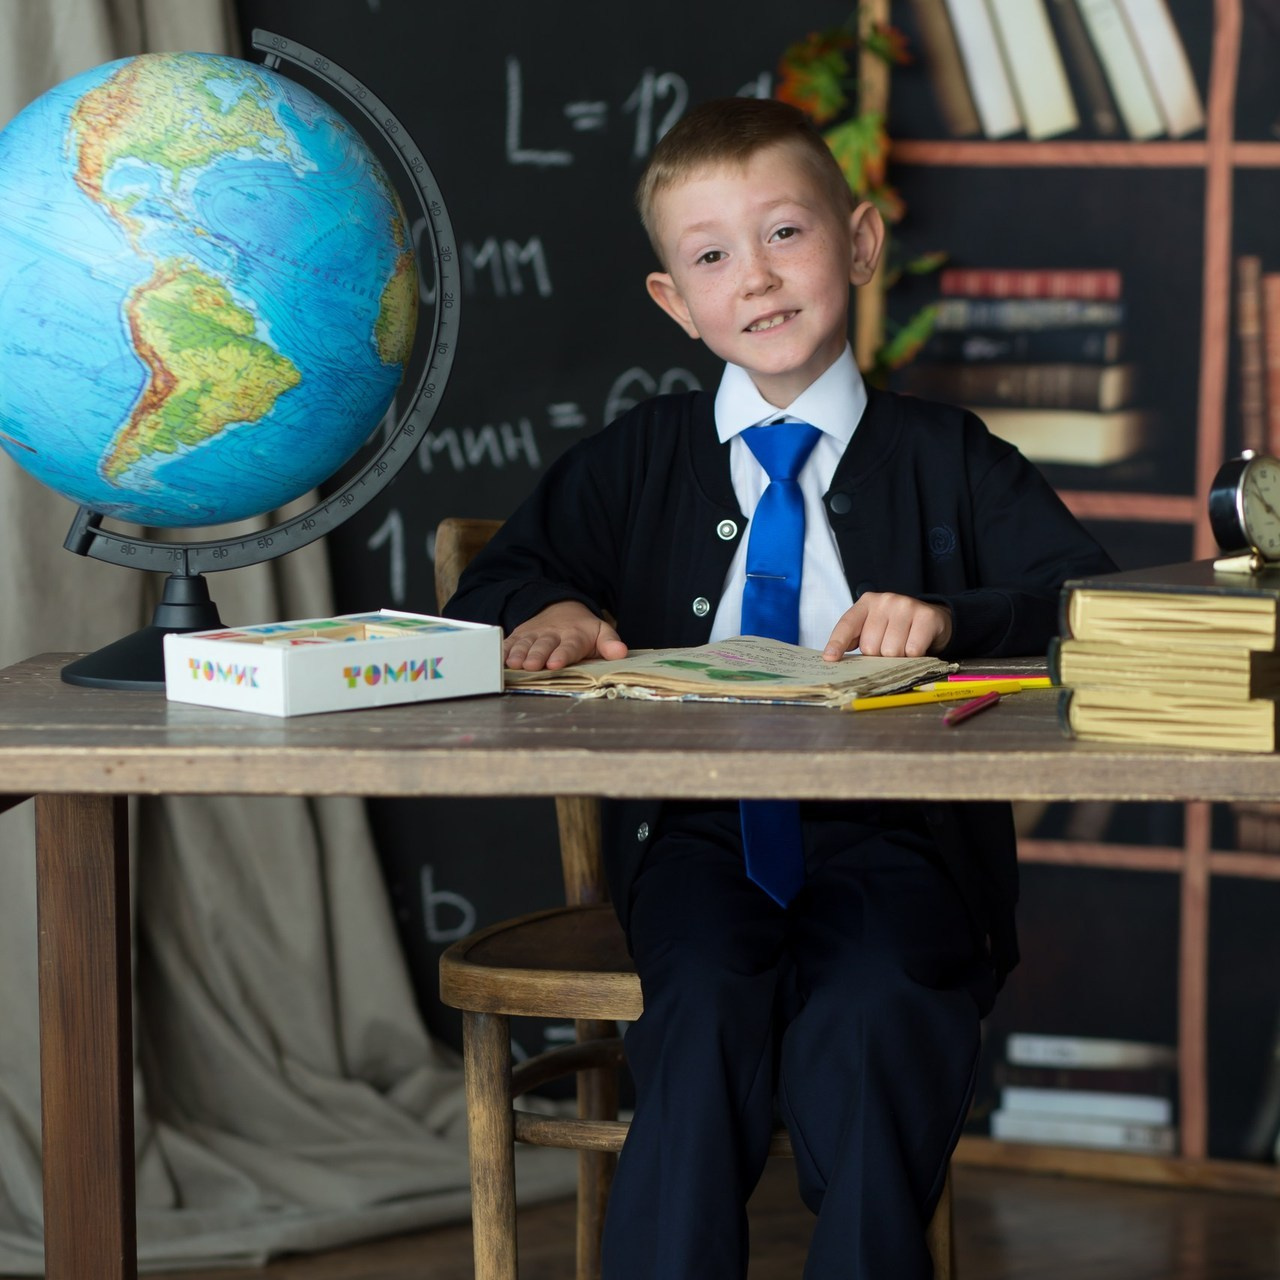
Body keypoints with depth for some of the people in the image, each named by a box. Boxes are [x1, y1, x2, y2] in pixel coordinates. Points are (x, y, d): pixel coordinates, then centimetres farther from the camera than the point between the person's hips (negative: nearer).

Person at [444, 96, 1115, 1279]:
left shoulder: (945, 457, 12)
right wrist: (550, 612, -8)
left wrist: (949, 617, -20)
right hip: (696, 826, 2)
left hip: (888, 830, -1)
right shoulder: (636, 462, 19)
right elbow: (491, 590, 17)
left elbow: (1088, 599, 0)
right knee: (706, 1005, -30)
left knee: (867, 1015, -32)